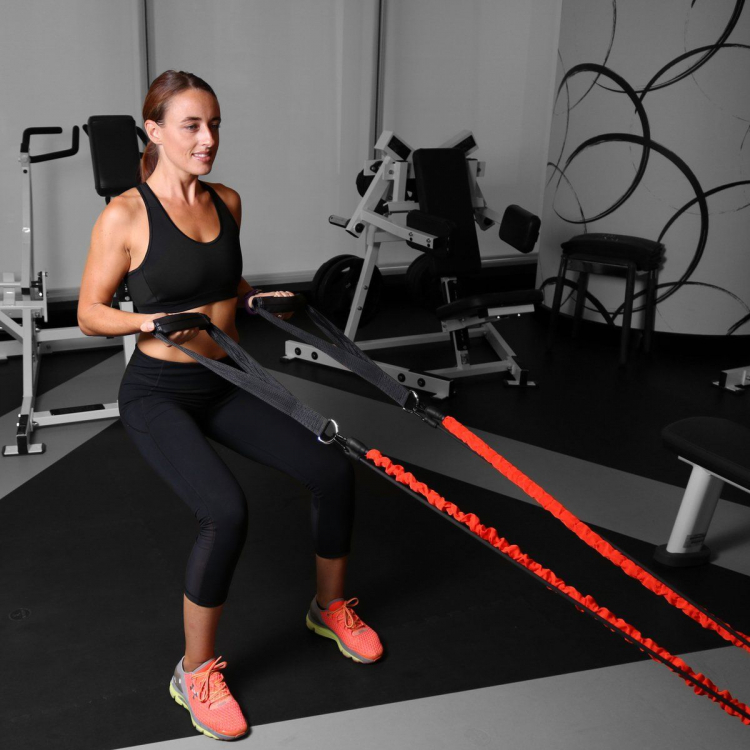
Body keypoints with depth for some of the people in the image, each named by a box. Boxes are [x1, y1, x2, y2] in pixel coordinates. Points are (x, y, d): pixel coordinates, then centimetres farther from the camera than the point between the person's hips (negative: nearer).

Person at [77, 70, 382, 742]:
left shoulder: (227, 202, 5)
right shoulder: (126, 215, -13)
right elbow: (90, 314, -7)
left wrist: (258, 299, 3)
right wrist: (151, 320, -24)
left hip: (225, 384, 6)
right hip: (158, 392, -6)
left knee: (334, 470, -5)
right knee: (226, 511, -28)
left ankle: (330, 607, 23)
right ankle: (196, 673, -4)